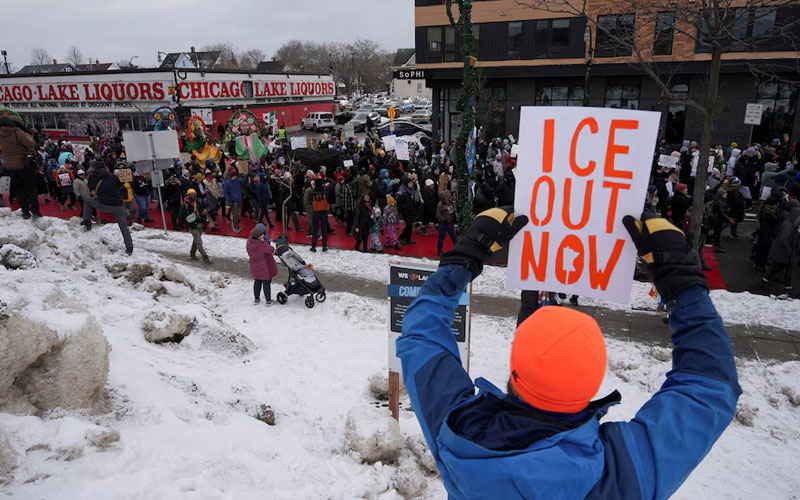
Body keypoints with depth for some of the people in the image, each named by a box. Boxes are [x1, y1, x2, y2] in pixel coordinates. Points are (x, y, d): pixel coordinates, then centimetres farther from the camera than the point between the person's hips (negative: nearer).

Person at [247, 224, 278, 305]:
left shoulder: (249, 243, -11)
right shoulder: (263, 244, -31)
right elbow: (271, 250, -18)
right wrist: (272, 248, 3)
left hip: (255, 267, 6)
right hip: (266, 267, -6)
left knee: (257, 282, 23)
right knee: (266, 283, 9)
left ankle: (256, 299, 35)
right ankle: (268, 300, 20)